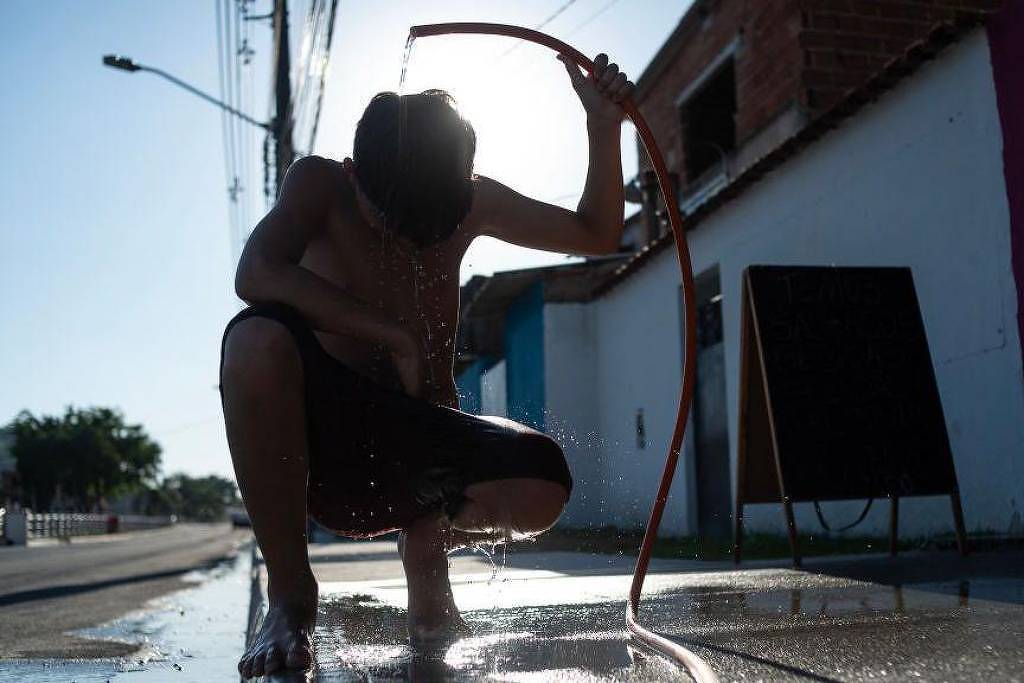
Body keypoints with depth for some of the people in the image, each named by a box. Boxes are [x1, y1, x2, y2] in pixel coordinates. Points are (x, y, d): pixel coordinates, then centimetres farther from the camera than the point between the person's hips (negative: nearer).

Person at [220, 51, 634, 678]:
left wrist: (604, 129, -2)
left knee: (541, 486, -30)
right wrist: (396, 337, -28)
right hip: (323, 436, -2)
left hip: (416, 440, 2)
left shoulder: (470, 201, 4)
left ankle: (429, 536, 8)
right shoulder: (321, 184, -7)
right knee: (258, 339, -36)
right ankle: (290, 595, -19)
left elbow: (595, 235, 12)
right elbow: (256, 275, -27)